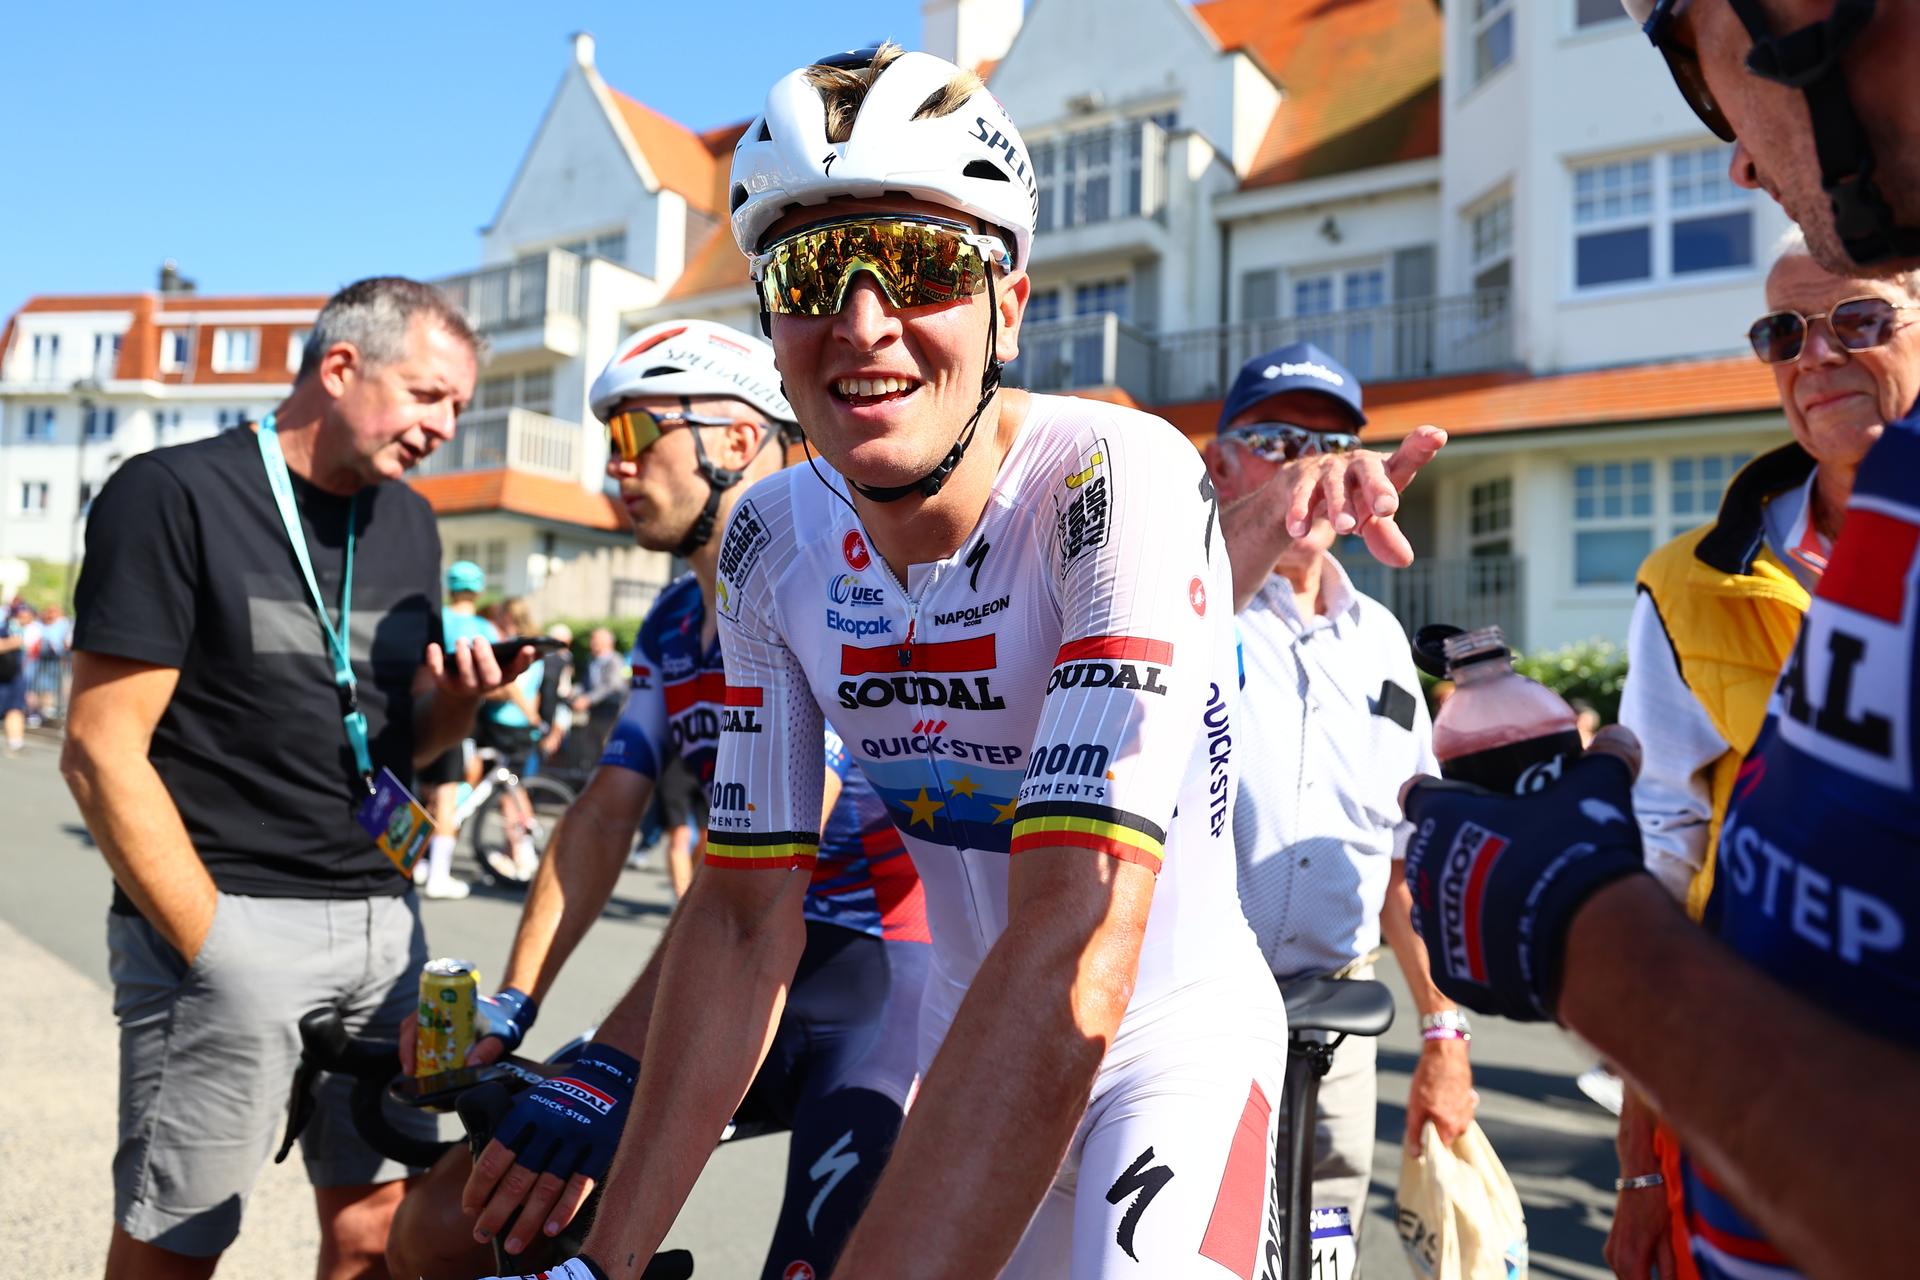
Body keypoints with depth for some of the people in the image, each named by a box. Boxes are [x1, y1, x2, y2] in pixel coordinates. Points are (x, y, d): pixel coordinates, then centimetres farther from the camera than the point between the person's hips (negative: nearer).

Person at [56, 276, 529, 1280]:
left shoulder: (409, 523, 13)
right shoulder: (174, 494, -6)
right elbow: (102, 752, -10)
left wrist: (458, 699, -4)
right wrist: (212, 947, -13)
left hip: (382, 919, 6)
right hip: (229, 919, -5)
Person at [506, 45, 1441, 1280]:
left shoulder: (1121, 480, -27)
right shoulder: (773, 542, -10)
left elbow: (1077, 953, -35)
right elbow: (746, 913, -6)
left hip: (1172, 1037, -4)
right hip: (972, 1040, 5)